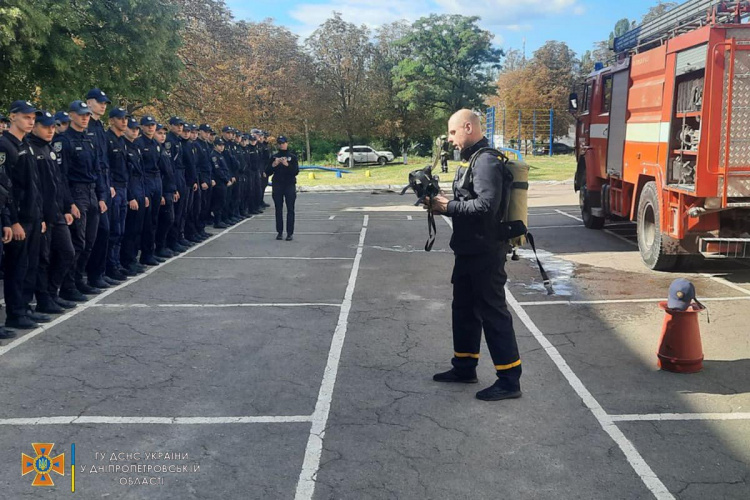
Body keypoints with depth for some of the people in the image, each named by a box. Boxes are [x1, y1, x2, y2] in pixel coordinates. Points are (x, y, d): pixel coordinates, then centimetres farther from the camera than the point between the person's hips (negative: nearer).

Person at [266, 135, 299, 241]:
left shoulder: (292, 157, 3)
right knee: (278, 209, 4)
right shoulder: (274, 157, 9)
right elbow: (268, 172, 6)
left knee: (290, 209, -5)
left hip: (290, 185, -2)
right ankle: (279, 232, 9)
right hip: (277, 186, 2)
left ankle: (290, 233, -5)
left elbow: (296, 171, -7)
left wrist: (287, 165, -21)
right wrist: (274, 164, -12)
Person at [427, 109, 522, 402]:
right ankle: (464, 367, 32)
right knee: (464, 309, 18)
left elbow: (486, 206, -27)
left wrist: (448, 207, -18)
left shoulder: (486, 161, -18)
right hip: (469, 251, 10)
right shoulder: (472, 160, 14)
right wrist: (443, 204, -1)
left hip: (486, 253, -10)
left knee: (493, 313, -4)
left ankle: (510, 381, 5)